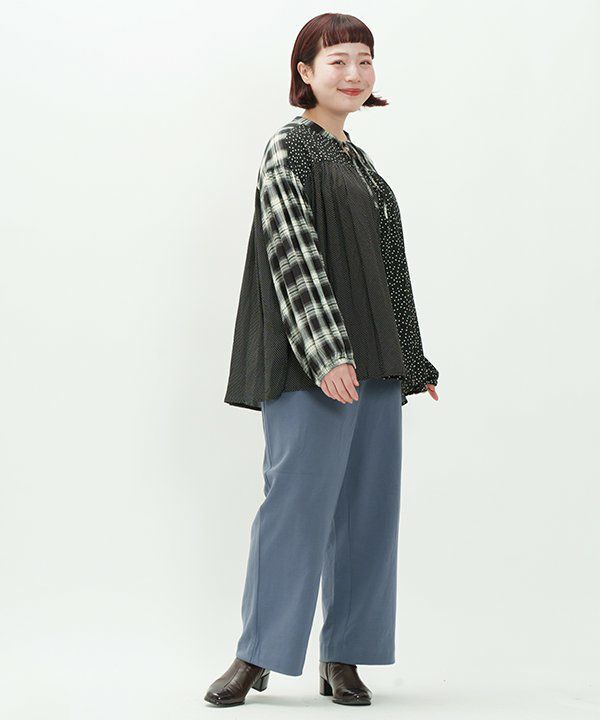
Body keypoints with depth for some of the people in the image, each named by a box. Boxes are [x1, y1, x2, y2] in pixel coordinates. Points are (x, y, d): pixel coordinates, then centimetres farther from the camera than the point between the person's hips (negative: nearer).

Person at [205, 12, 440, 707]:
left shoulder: (358, 161, 19)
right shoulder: (288, 150, -3)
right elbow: (294, 256, -14)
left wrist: (411, 360, 19)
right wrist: (327, 354, -22)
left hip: (373, 362, 8)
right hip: (313, 362, -8)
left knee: (367, 507, 6)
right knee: (298, 498, -7)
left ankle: (343, 657, 14)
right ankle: (256, 656, 4)